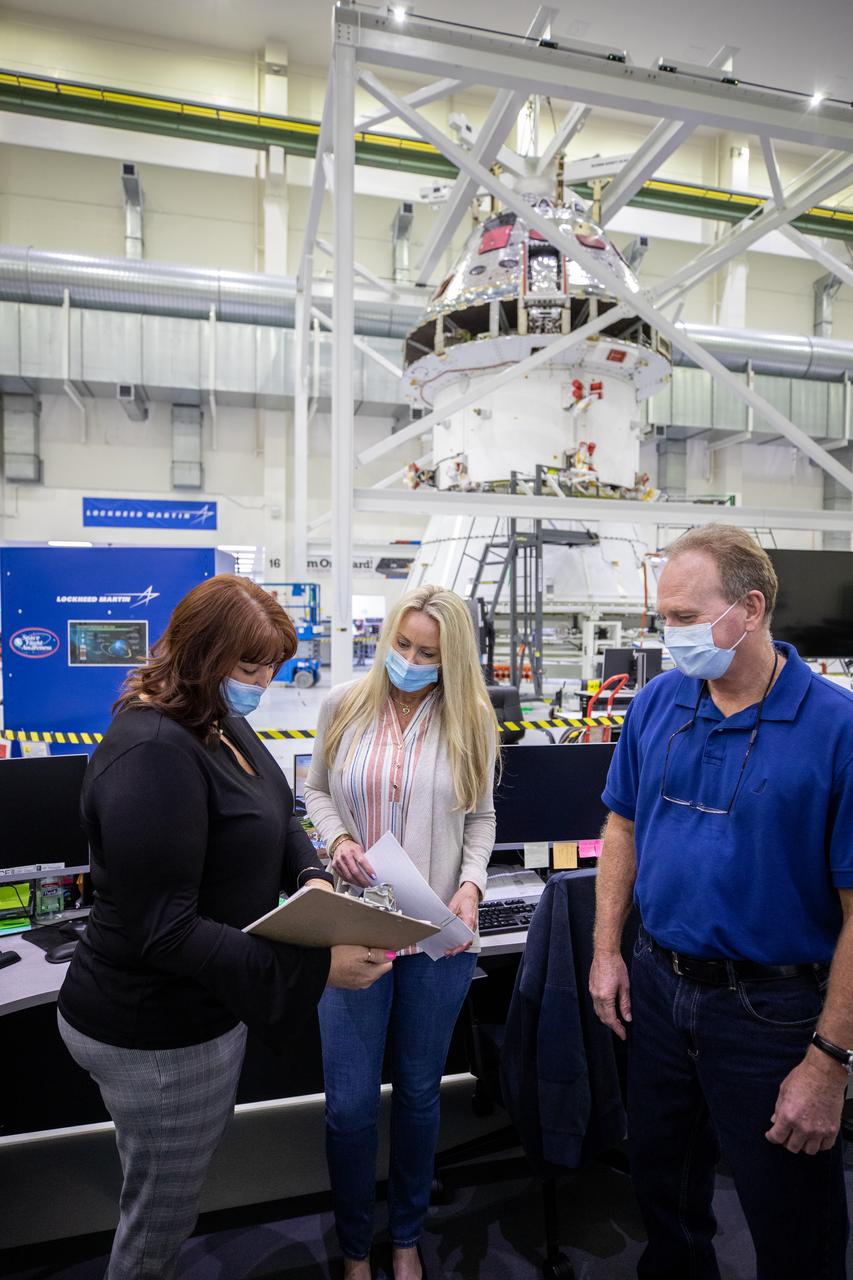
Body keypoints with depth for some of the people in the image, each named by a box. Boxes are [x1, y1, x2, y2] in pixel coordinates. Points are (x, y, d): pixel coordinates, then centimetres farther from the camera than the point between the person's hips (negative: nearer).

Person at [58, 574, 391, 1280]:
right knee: (162, 1215, 16)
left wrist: (310, 874, -9)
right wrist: (316, 967, -33)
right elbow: (163, 932, -31)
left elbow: (275, 814, 11)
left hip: (199, 1008, 9)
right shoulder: (154, 753, -30)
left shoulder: (220, 720, 0)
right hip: (156, 1037, -9)